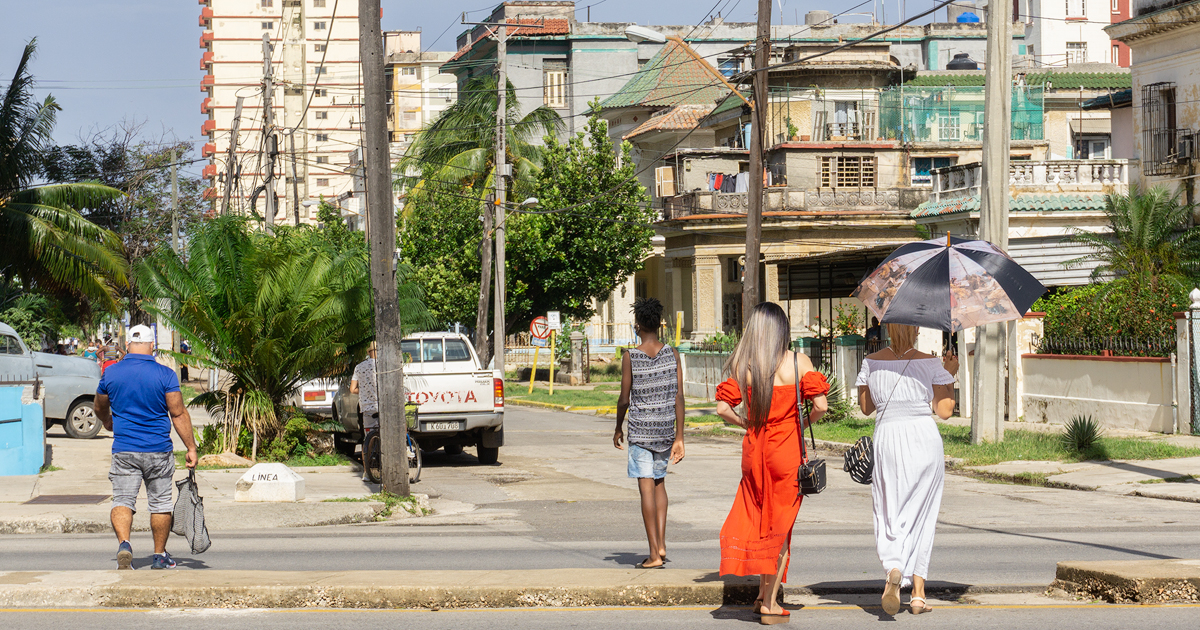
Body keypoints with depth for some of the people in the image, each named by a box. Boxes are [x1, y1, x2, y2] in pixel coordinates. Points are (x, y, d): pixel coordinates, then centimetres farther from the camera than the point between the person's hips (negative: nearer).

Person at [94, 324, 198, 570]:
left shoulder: (111, 373, 1)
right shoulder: (165, 375, -6)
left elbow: (100, 409, 17)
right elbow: (179, 414, -7)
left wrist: (109, 424, 38)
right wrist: (191, 448, -1)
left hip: (124, 451, 0)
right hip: (159, 451, 0)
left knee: (122, 501, 2)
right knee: (160, 503, 12)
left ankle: (124, 544, -23)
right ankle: (160, 556, 21)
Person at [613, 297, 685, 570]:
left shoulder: (630, 357, -9)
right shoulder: (672, 354, -1)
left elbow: (624, 399, -5)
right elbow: (679, 397, -2)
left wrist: (618, 429, 12)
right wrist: (679, 438, 2)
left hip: (640, 430, -4)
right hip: (666, 429, 4)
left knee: (647, 488, -3)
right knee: (659, 482, 21)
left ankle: (654, 554, -5)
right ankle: (661, 544, 13)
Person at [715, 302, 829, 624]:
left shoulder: (743, 366, -2)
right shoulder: (798, 362, -7)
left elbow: (723, 408, -6)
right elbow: (821, 405, -13)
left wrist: (747, 424, 11)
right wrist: (804, 422, 7)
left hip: (754, 450, 2)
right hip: (788, 450, -2)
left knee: (759, 518, 19)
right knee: (781, 525, 7)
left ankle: (764, 595, 19)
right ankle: (769, 601, 8)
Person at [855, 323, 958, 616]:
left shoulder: (871, 363, 0)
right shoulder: (931, 364, -4)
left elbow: (865, 407, 9)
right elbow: (945, 411, -3)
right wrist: (950, 375, 8)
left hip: (887, 439, 0)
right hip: (925, 438, 0)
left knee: (889, 515, 7)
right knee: (921, 516, 11)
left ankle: (893, 568, -21)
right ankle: (918, 593, 11)